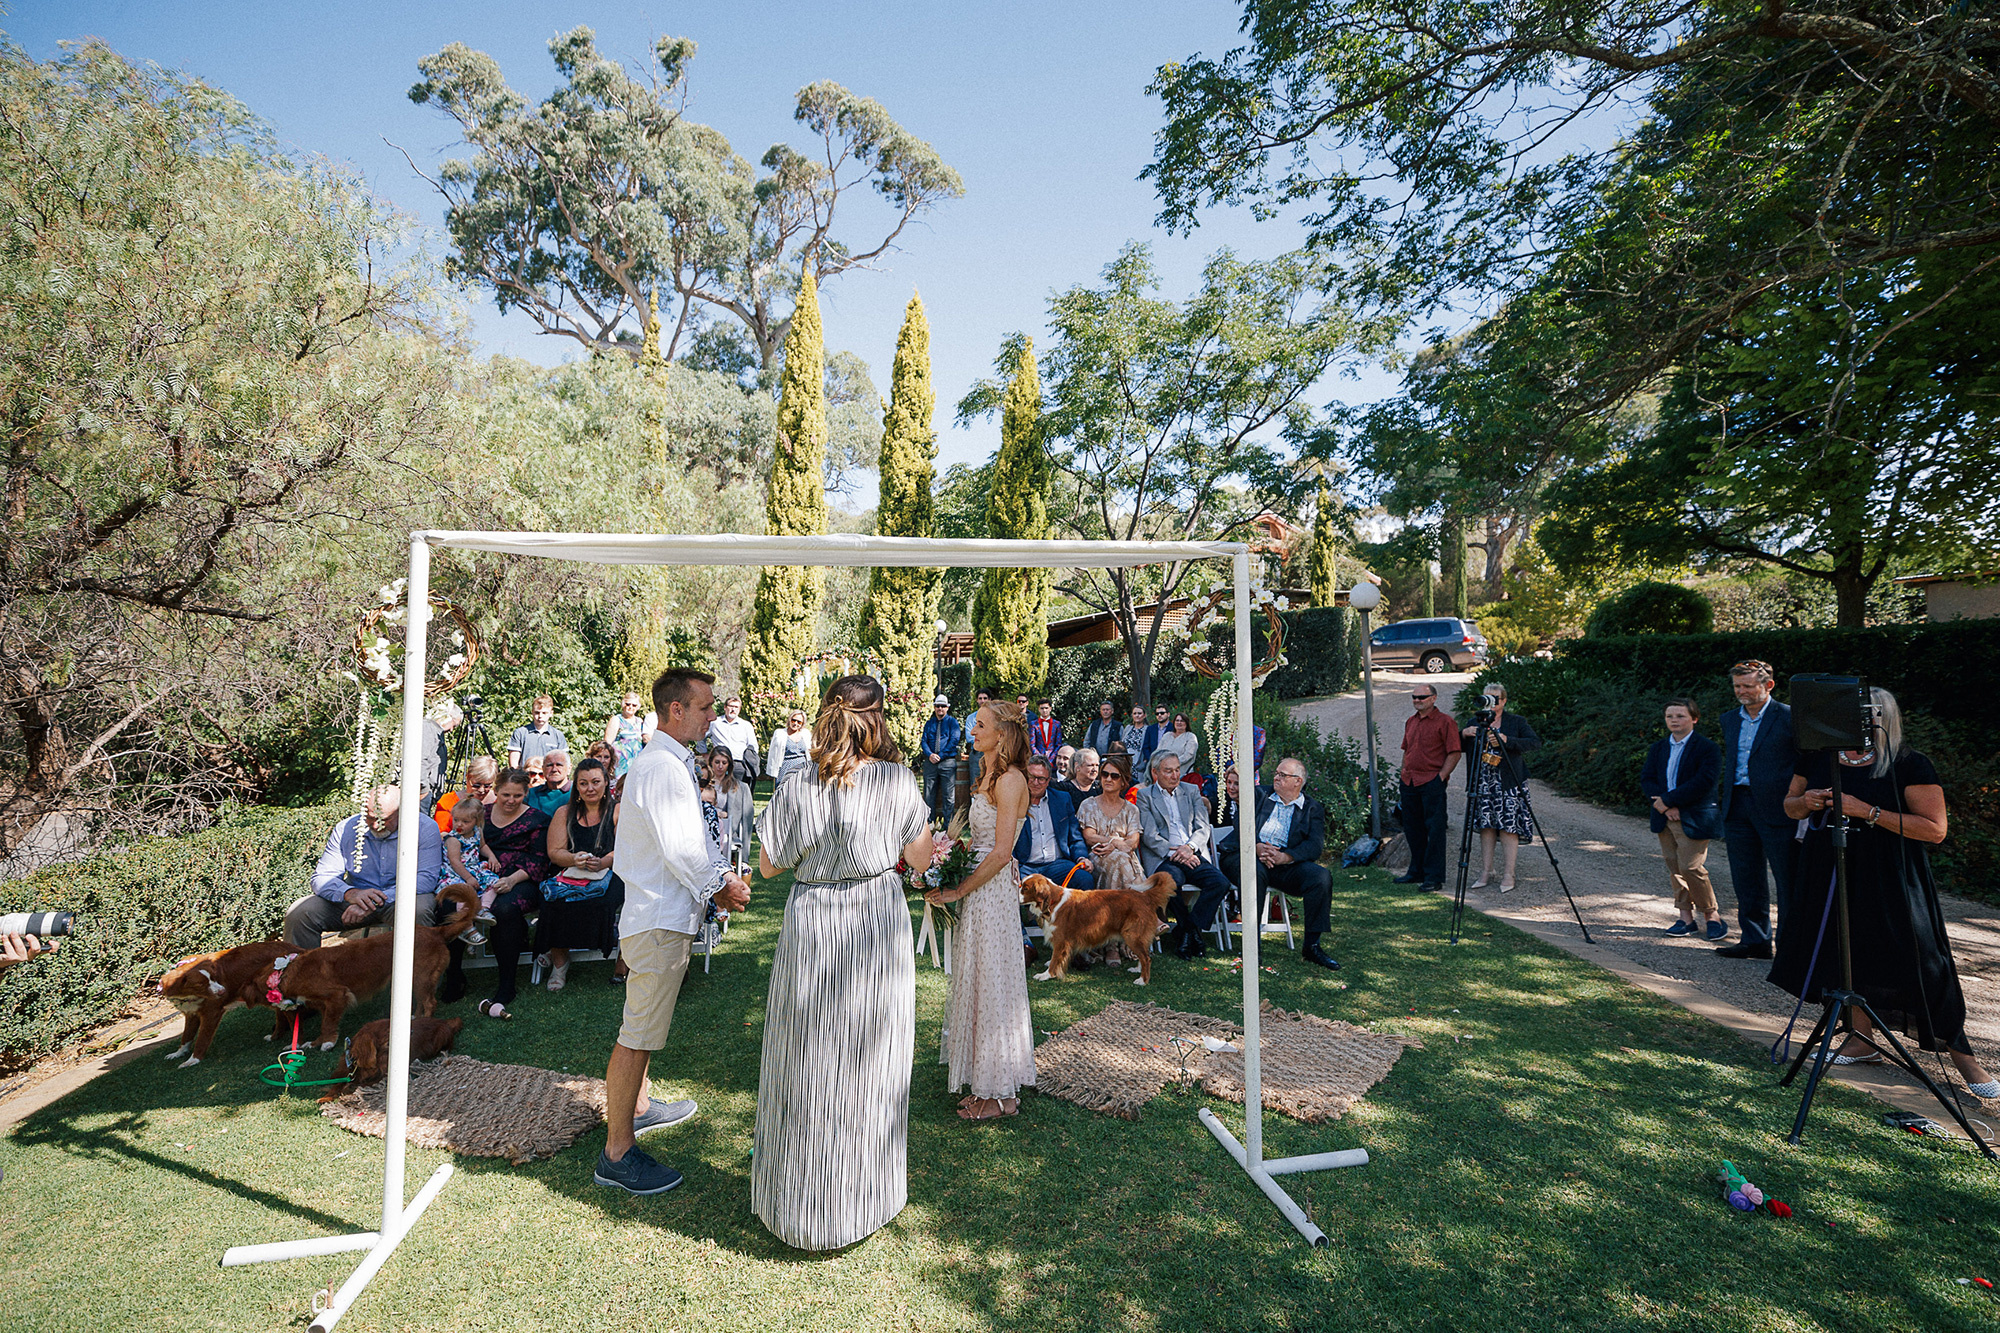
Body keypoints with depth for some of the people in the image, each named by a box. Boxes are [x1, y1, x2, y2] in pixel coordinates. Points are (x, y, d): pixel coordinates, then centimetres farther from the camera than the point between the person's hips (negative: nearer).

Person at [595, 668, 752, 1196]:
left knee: (644, 1023, 25)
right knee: (638, 1034, -2)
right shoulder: (660, 767, -22)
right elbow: (679, 847, -24)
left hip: (663, 912, 11)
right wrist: (723, 885, -11)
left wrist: (721, 875, 4)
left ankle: (636, 1106, 42)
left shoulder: (675, 763, 13)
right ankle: (617, 1153, 8)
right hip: (660, 919, -11)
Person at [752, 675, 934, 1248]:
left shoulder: (796, 789, -12)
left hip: (812, 931, 0)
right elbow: (921, 856, -2)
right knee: (869, 1062, 16)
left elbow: (769, 865, -1)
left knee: (807, 1065, 15)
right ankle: (862, 1199, 34)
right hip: (879, 925, 0)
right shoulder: (899, 781, -12)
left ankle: (798, 1201, 33)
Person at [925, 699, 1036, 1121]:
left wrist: (958, 891, -16)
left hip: (993, 891, -9)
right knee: (978, 982, 15)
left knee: (991, 982, 1)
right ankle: (985, 1084, 28)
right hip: (980, 885, 9)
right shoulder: (989, 776, 11)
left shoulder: (1009, 780, -17)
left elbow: (1001, 854, -21)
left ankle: (1000, 1094, 16)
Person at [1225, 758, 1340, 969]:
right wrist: (1256, 847, -15)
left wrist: (1285, 857, -19)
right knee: (1254, 872, -35)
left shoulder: (1313, 809, 14)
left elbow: (1315, 845, -1)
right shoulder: (1260, 797, 19)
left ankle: (1311, 946, -15)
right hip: (1250, 856, -1)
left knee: (1321, 877, -25)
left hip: (1287, 863, 1)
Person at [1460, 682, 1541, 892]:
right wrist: (1464, 734, -13)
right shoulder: (1475, 723, 10)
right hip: (1483, 782, 3)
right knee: (1486, 826, 6)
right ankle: (1486, 873, 12)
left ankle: (1508, 876, 5)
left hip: (1509, 783, -3)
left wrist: (1506, 740, -22)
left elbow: (1536, 742, -11)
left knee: (1509, 827, -3)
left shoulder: (1517, 722, 2)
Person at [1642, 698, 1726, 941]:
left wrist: (1667, 800, -16)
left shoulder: (1707, 748, -5)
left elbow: (1703, 782, -16)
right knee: (1674, 868, 7)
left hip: (1694, 818, -5)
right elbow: (1646, 779, 5)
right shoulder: (1658, 748, 13)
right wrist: (1665, 807, -11)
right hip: (1665, 818, 6)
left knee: (1691, 867, -9)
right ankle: (1686, 918, 14)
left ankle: (1712, 915, 10)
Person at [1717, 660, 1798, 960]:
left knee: (1788, 882, 3)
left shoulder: (1789, 718, -5)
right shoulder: (1729, 720, 13)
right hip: (1738, 808, 6)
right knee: (1746, 881, 12)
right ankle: (1754, 939, 22)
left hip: (1776, 809, -6)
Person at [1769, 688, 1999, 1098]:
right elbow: (1789, 805, 16)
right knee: (1845, 956, 8)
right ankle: (1862, 1038, 22)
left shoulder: (1910, 765, -8)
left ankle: (1961, 1054, 15)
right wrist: (1807, 802, -6)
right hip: (1829, 876, 4)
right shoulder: (1818, 757, 6)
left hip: (1889, 879, -4)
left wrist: (1868, 811, -21)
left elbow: (1935, 829, -12)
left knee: (1920, 968, -2)